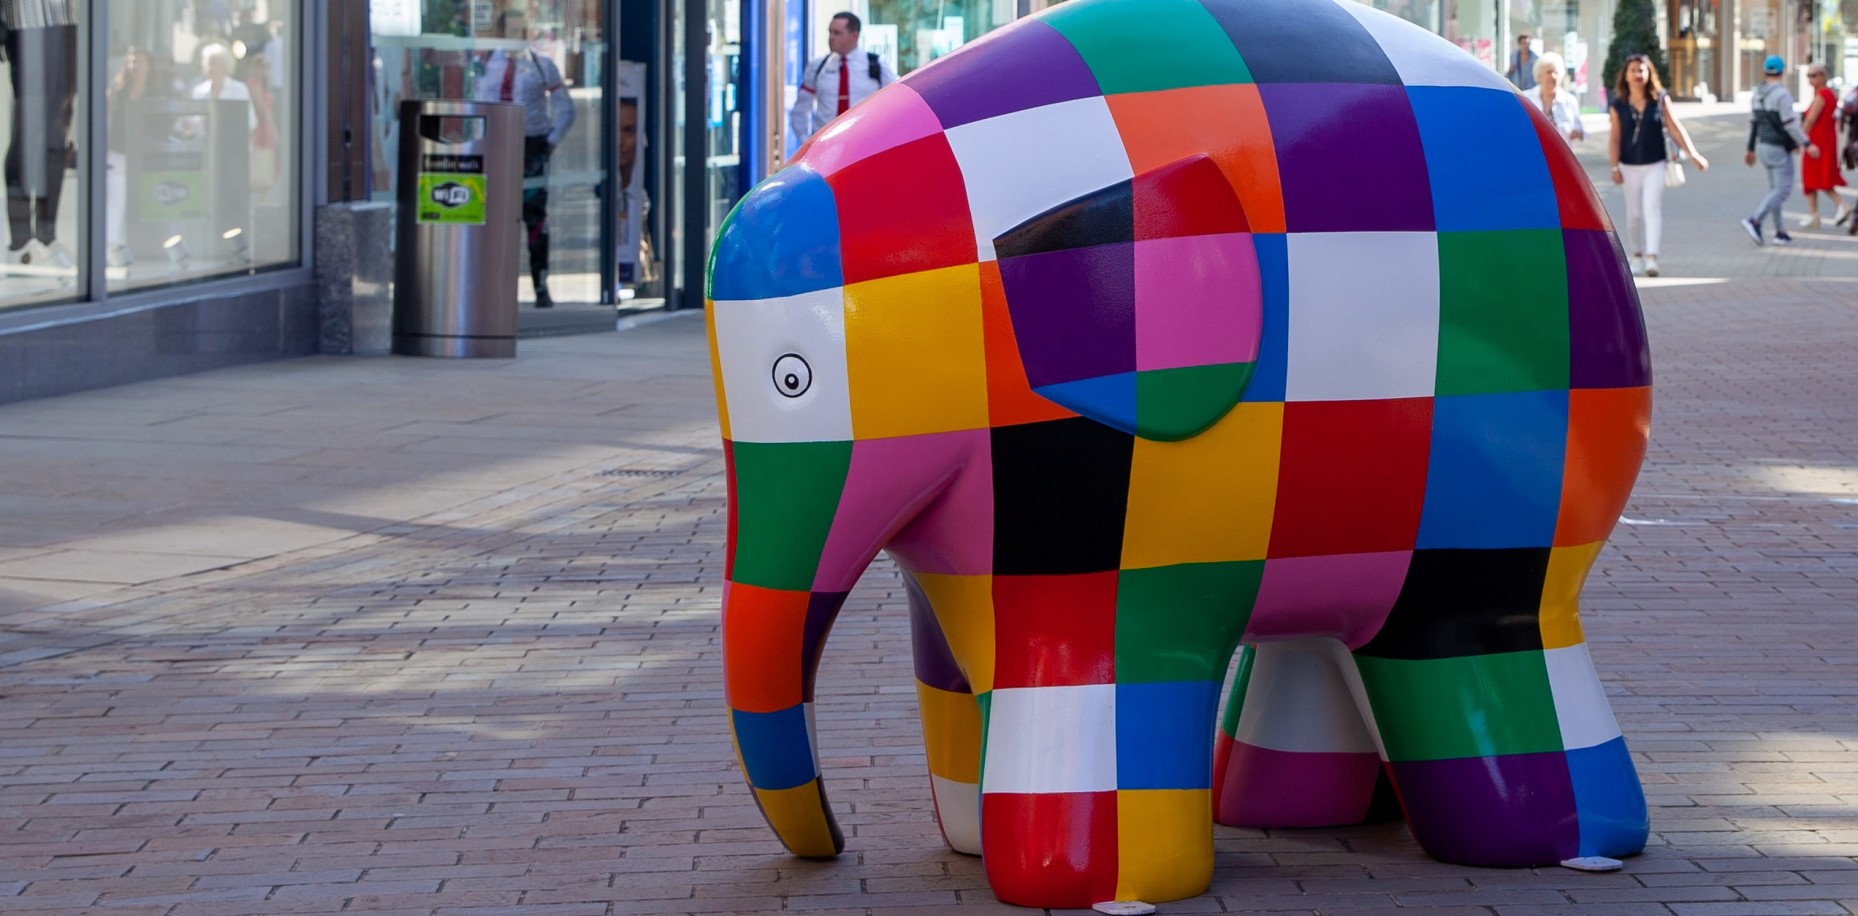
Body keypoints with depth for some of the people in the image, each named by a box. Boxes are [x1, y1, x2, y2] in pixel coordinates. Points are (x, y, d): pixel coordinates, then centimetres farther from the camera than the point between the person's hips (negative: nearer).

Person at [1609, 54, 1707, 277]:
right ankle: (1637, 255, 25)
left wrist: (1693, 154, -7)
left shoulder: (1660, 100, -2)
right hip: (1630, 166, 1)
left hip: (1655, 164, -1)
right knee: (1634, 213, 8)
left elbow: (1675, 128, -2)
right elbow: (1615, 138, 0)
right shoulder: (1618, 105, -2)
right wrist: (1615, 167, -6)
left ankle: (1652, 258, -18)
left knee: (1652, 209, -12)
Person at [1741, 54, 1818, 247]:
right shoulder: (1782, 94, -17)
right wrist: (1807, 144, -16)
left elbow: (1753, 123, 13)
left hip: (1763, 146, 9)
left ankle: (1780, 232, 13)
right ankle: (1755, 222, -21)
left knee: (1776, 190, 13)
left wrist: (1751, 149, 20)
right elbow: (1789, 124, -21)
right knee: (1782, 190, -7)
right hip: (1779, 149, -9)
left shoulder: (1758, 94, 7)